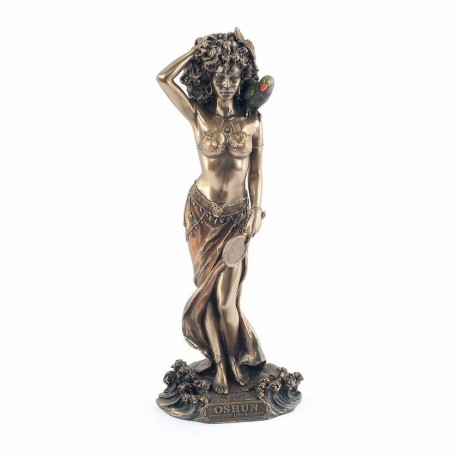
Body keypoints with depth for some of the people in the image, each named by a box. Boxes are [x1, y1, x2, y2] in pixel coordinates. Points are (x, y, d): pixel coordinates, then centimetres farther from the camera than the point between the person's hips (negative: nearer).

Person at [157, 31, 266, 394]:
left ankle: (231, 359, 25)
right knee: (211, 292, 7)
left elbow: (256, 171, 3)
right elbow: (164, 78, -14)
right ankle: (222, 363, 27)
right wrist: (202, 47, -7)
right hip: (202, 211, 0)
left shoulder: (252, 120, -1)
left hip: (237, 215, 0)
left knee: (225, 297, -1)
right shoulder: (199, 115, -4)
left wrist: (256, 212, -3)